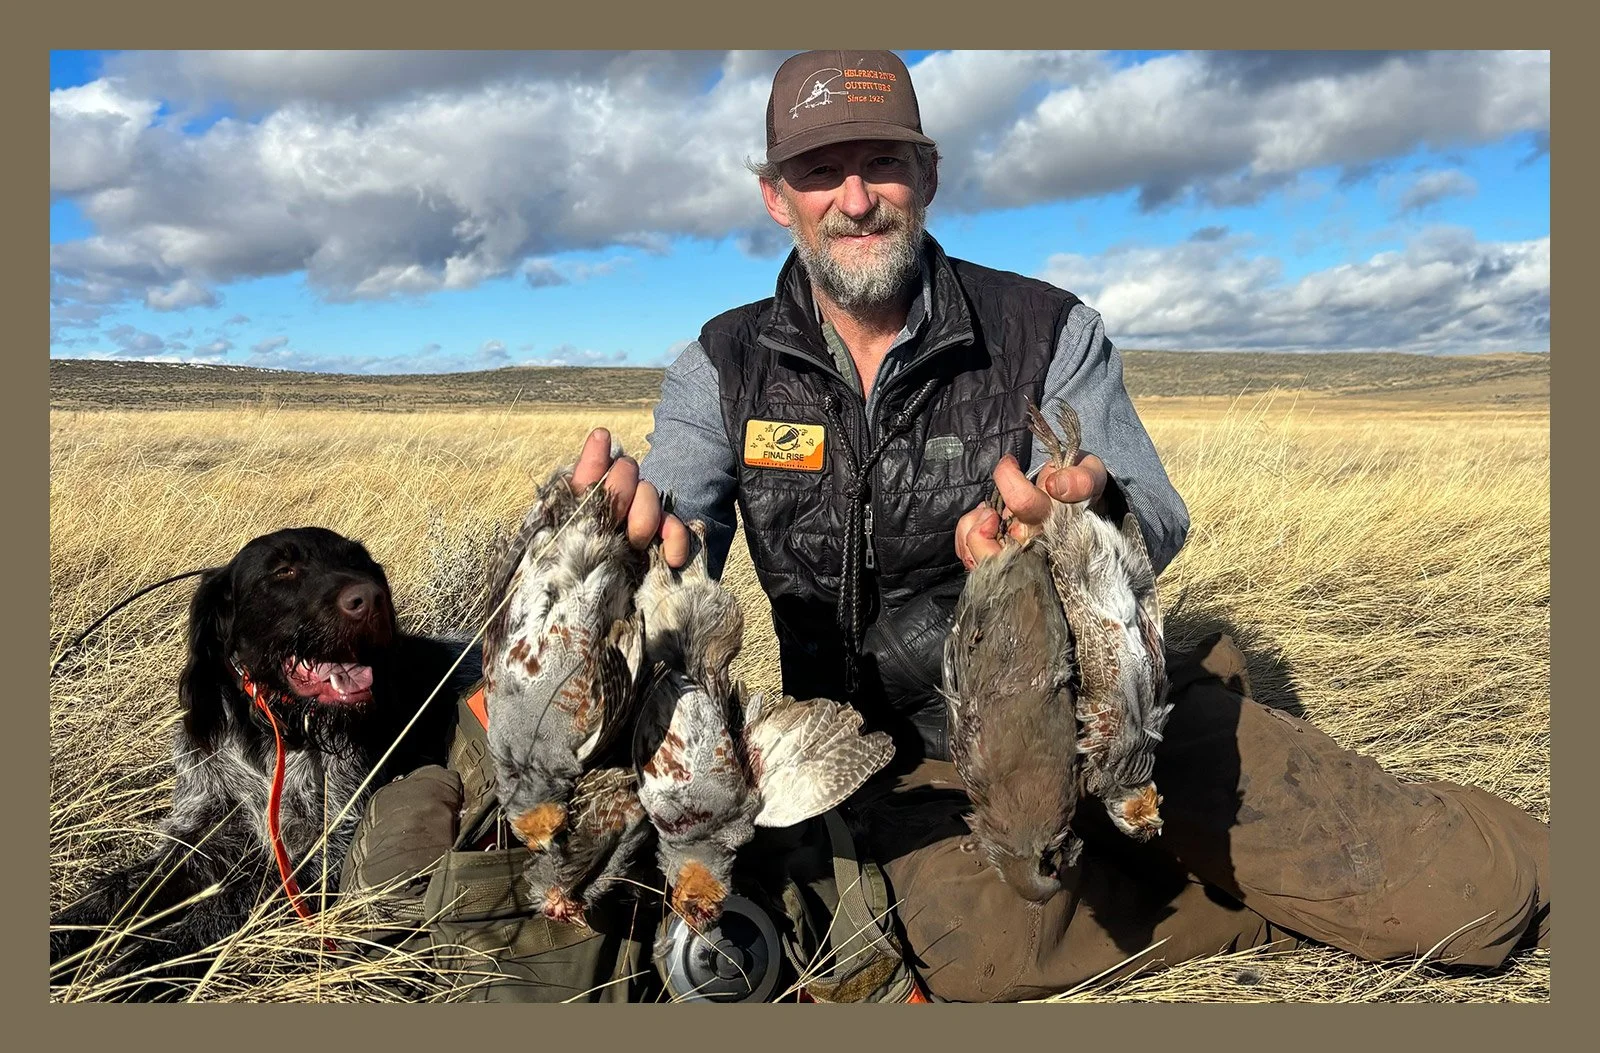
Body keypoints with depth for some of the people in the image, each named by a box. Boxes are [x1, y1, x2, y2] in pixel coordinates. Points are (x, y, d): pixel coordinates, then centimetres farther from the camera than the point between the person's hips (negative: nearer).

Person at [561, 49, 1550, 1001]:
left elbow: (1158, 519, -14)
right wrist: (624, 526, -38)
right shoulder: (723, 369, -1)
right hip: (918, 755, 2)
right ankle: (1292, 901, -3)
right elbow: (671, 554, -12)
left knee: (1472, 891, -15)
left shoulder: (1048, 330, -5)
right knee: (972, 945, -32)